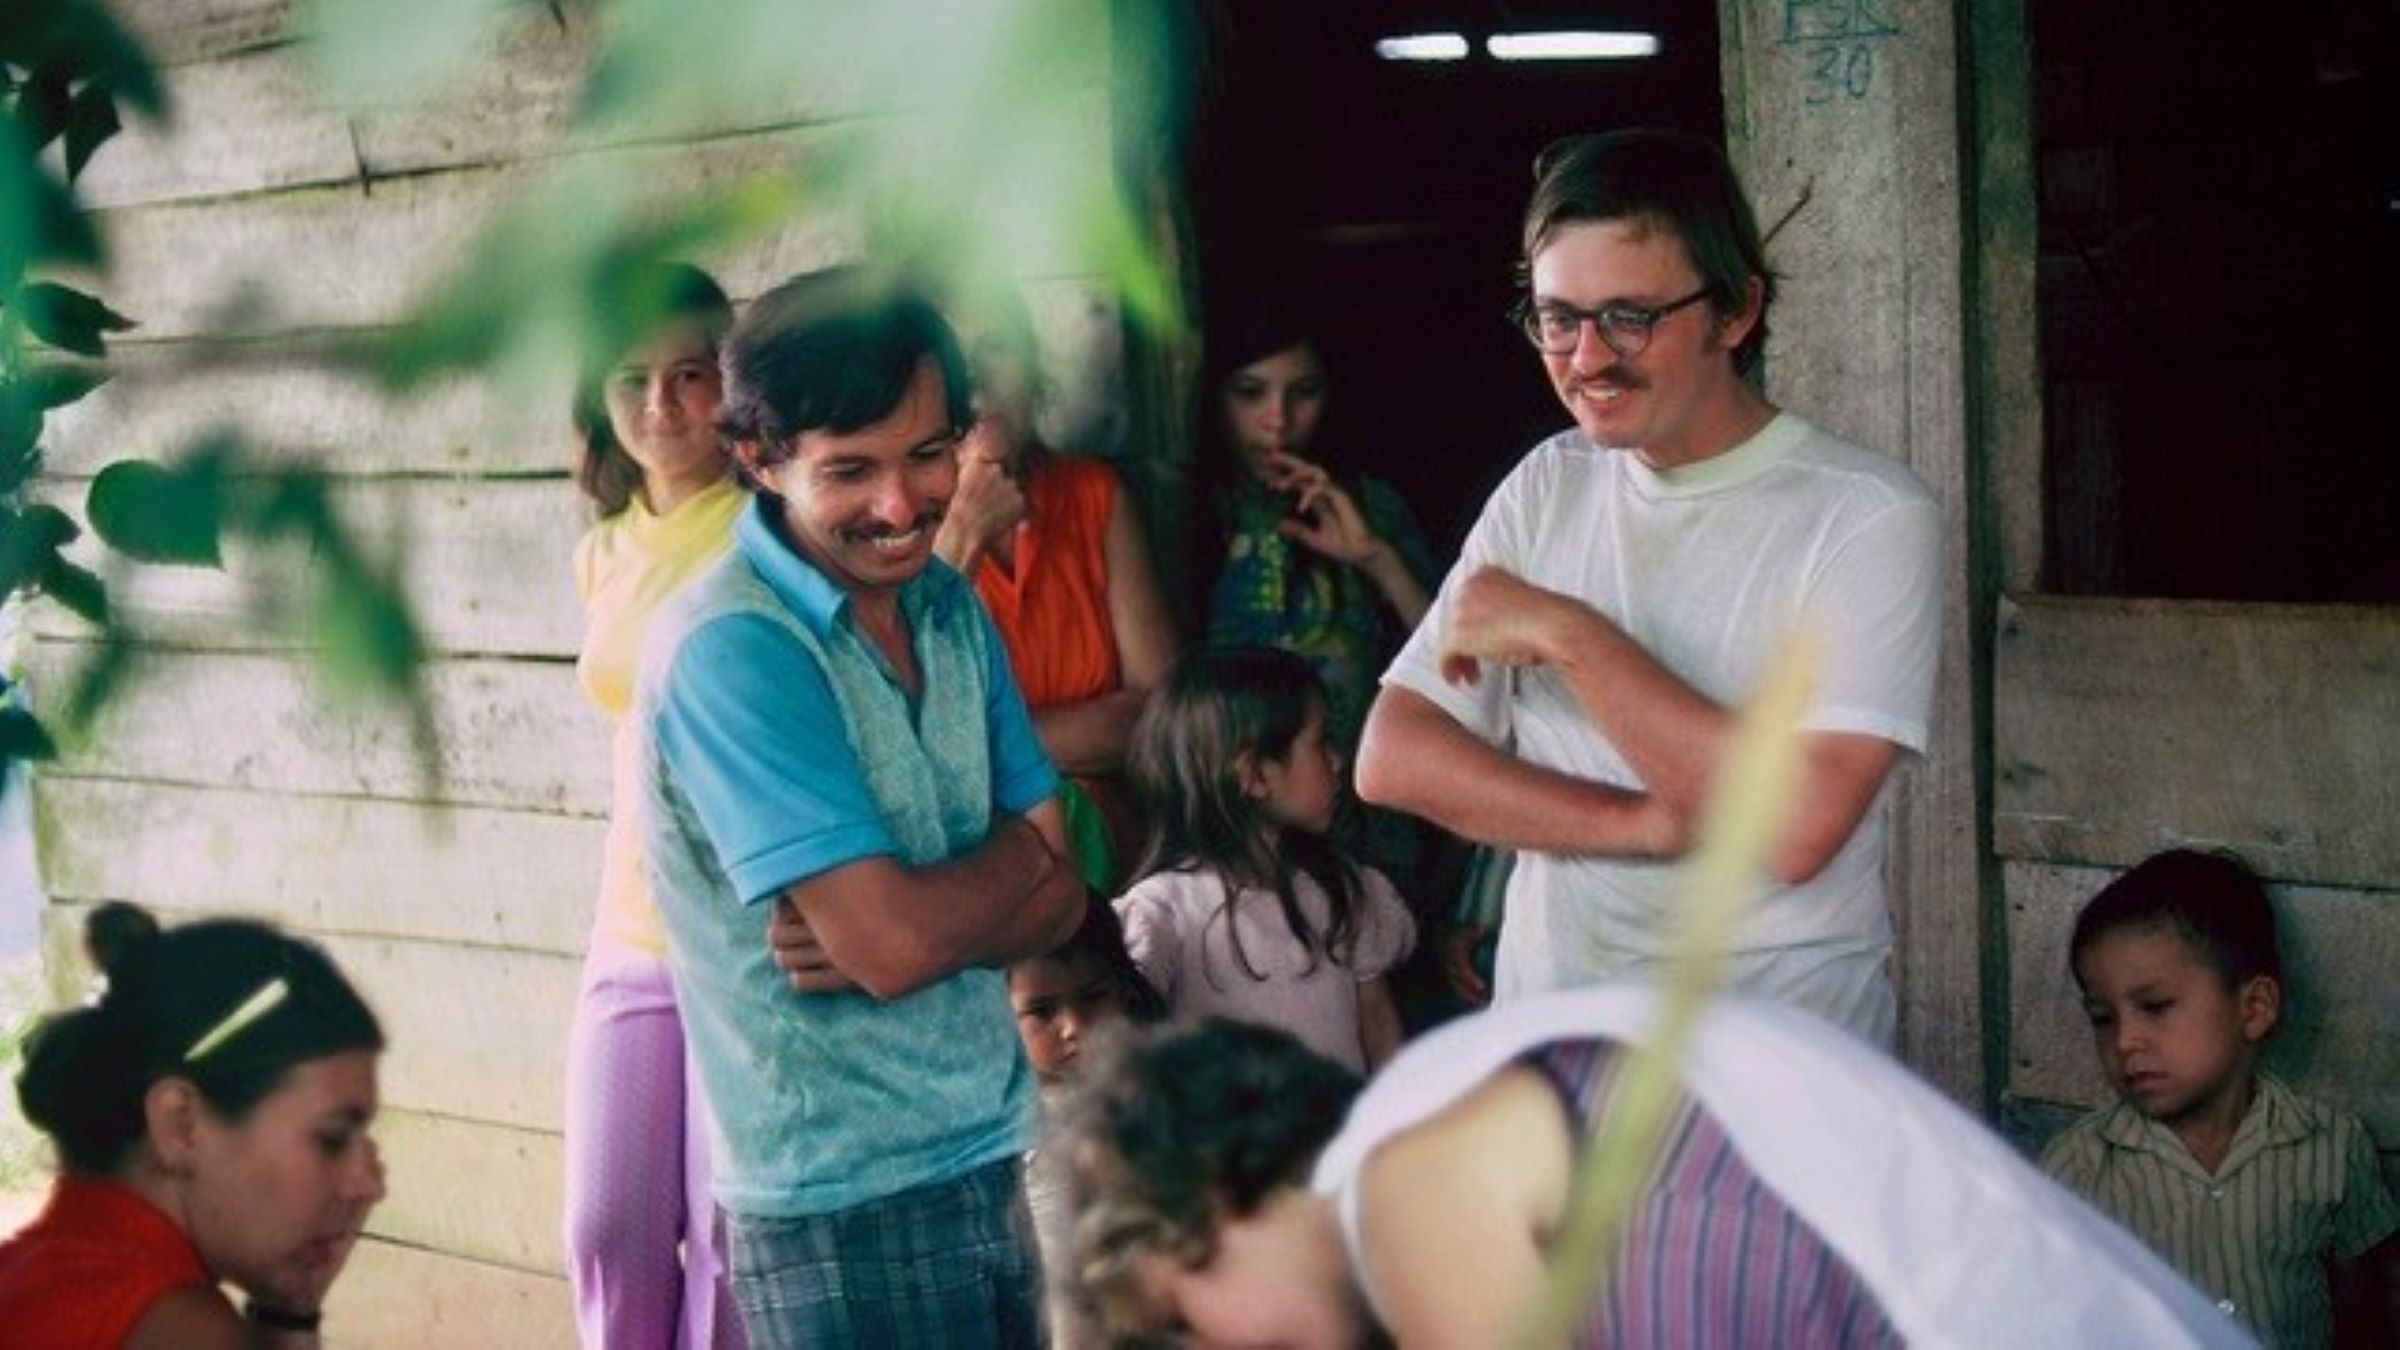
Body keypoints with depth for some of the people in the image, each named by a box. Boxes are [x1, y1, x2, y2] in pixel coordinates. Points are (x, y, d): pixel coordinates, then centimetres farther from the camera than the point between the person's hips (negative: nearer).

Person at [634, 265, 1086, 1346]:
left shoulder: (950, 608, 6)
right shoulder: (731, 650, -17)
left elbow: (1057, 897, 5)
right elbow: (894, 943, -22)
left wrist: (903, 919, -15)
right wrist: (1016, 852, -3)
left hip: (1005, 1164, 7)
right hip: (846, 1210, -7)